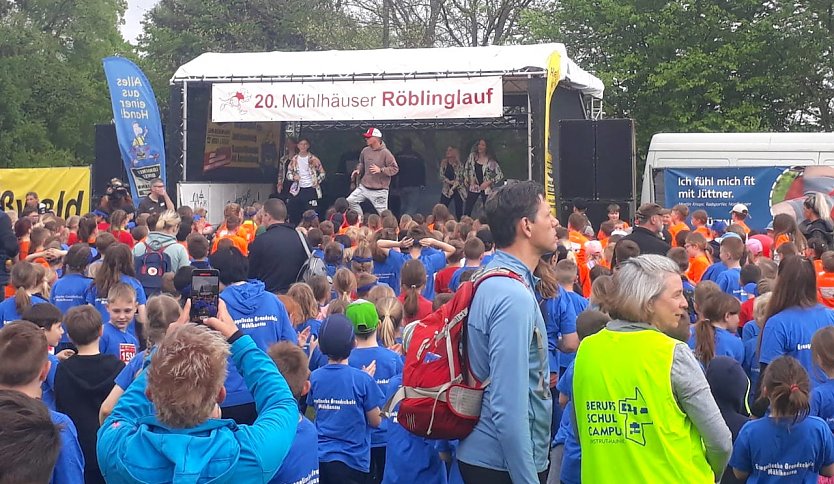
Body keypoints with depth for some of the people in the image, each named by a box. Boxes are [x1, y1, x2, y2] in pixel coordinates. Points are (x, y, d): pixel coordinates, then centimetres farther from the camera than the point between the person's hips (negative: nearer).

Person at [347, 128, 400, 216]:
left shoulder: (385, 153, -12)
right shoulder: (365, 151, 5)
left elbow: (395, 169, -12)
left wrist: (380, 170, -21)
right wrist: (358, 170, 5)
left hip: (379, 191, -6)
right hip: (364, 187, 6)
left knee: (383, 214, -2)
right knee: (350, 201, -2)